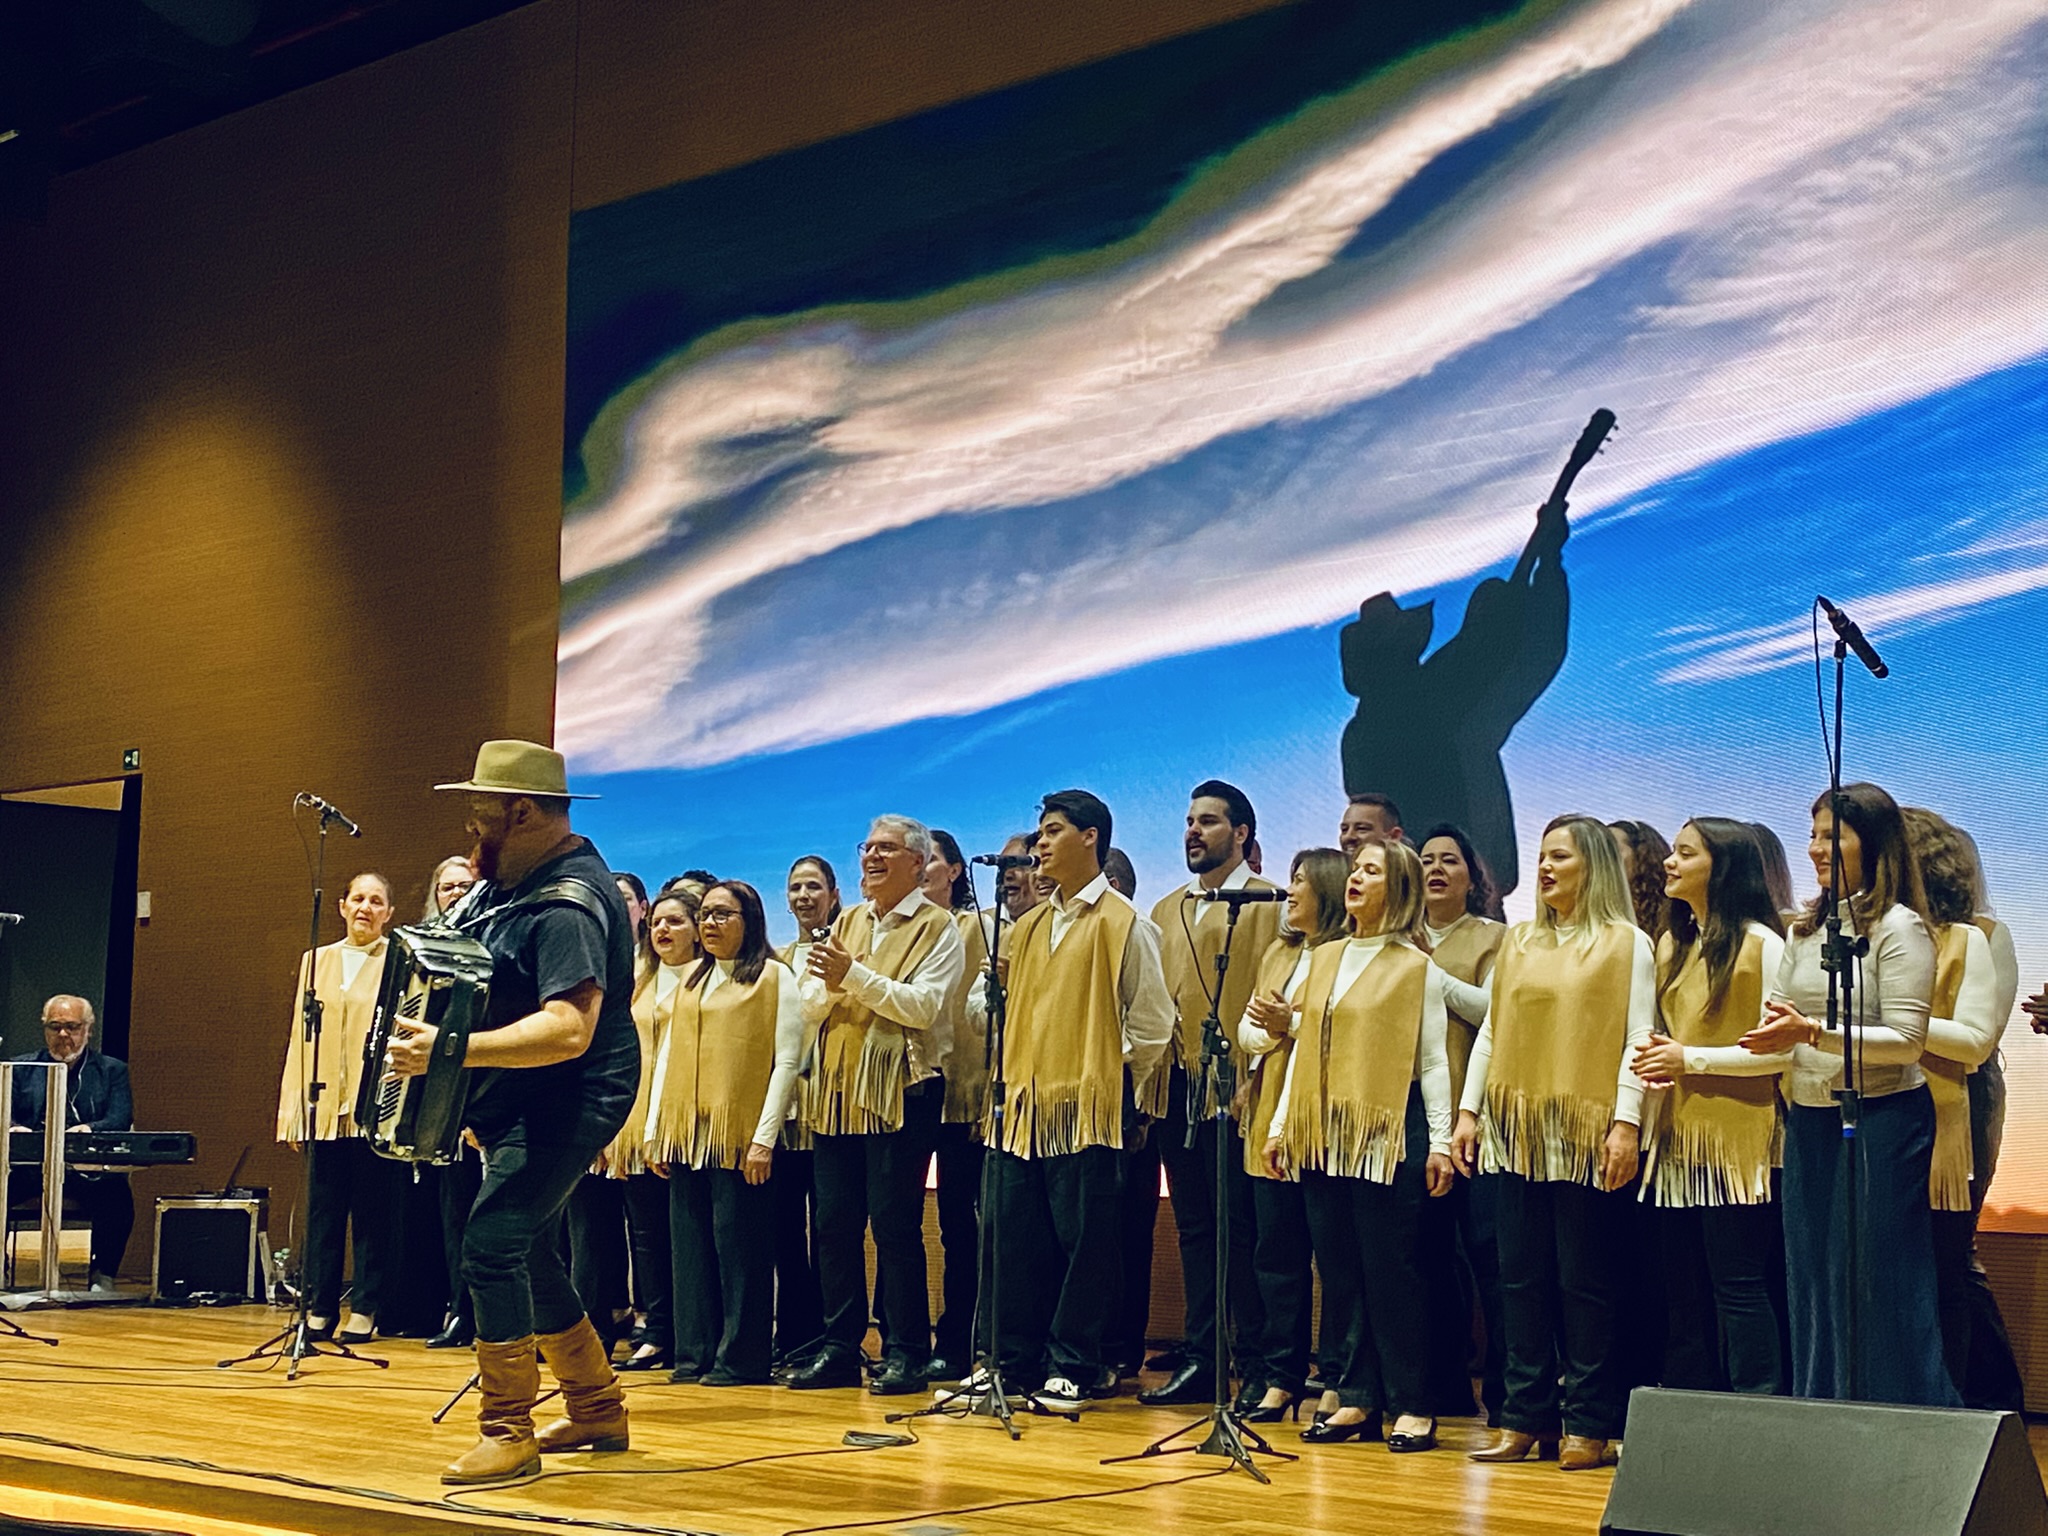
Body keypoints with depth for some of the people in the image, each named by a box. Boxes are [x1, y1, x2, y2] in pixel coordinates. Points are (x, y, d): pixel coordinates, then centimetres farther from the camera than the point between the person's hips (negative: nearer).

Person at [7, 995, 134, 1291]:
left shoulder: (112, 1070, 15)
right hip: (30, 1166, 1)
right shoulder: (22, 1067, 20)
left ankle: (102, 1275, -15)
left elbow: (120, 1120, 0)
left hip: (89, 1169, -1)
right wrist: (14, 1129, -18)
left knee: (116, 1194, -33)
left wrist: (90, 1130, -24)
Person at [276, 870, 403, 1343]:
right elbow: (300, 1037, 15)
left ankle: (365, 1311, 6)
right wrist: (292, 1109, 8)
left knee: (373, 1213, 1)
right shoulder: (316, 961, 16)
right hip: (325, 1108, 4)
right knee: (323, 1211, 5)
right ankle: (319, 1309, 10)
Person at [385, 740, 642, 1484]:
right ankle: (597, 1409, 31)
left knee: (491, 1244, -19)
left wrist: (451, 1050, -37)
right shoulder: (510, 882, 8)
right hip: (522, 1106, 11)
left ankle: (508, 1434, -10)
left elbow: (568, 1031, -34)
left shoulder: (568, 903, -23)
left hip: (567, 1100, -11)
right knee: (529, 1257, 18)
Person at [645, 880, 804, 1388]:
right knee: (691, 1248, 6)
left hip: (740, 1137, -6)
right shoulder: (690, 983, 18)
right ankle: (695, 1354, 12)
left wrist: (765, 1137, -13)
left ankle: (741, 1358, 1)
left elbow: (787, 1061, -6)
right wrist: (654, 1131, 9)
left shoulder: (774, 977, 0)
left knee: (739, 1246, -4)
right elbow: (667, 1056, 18)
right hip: (686, 1136, 6)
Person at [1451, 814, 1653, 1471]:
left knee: (1585, 1281, -2)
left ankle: (1590, 1425, 4)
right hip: (1516, 1131, 5)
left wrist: (1626, 1123, -15)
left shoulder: (1626, 943, 0)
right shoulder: (1517, 943, 15)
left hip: (1585, 1135, -5)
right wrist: (1468, 1110, 8)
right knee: (1522, 1278, 6)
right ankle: (1525, 1418, 12)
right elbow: (1491, 1031, 15)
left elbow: (1636, 1040, -7)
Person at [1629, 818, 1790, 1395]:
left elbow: (1784, 1048, -12)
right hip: (1676, 1138, 7)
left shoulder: (1760, 943, -6)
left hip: (1736, 1141, -7)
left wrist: (1692, 1059, -14)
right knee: (1684, 1288, 9)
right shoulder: (1671, 945, 16)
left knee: (1738, 1282, -7)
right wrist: (1656, 1063, 2)